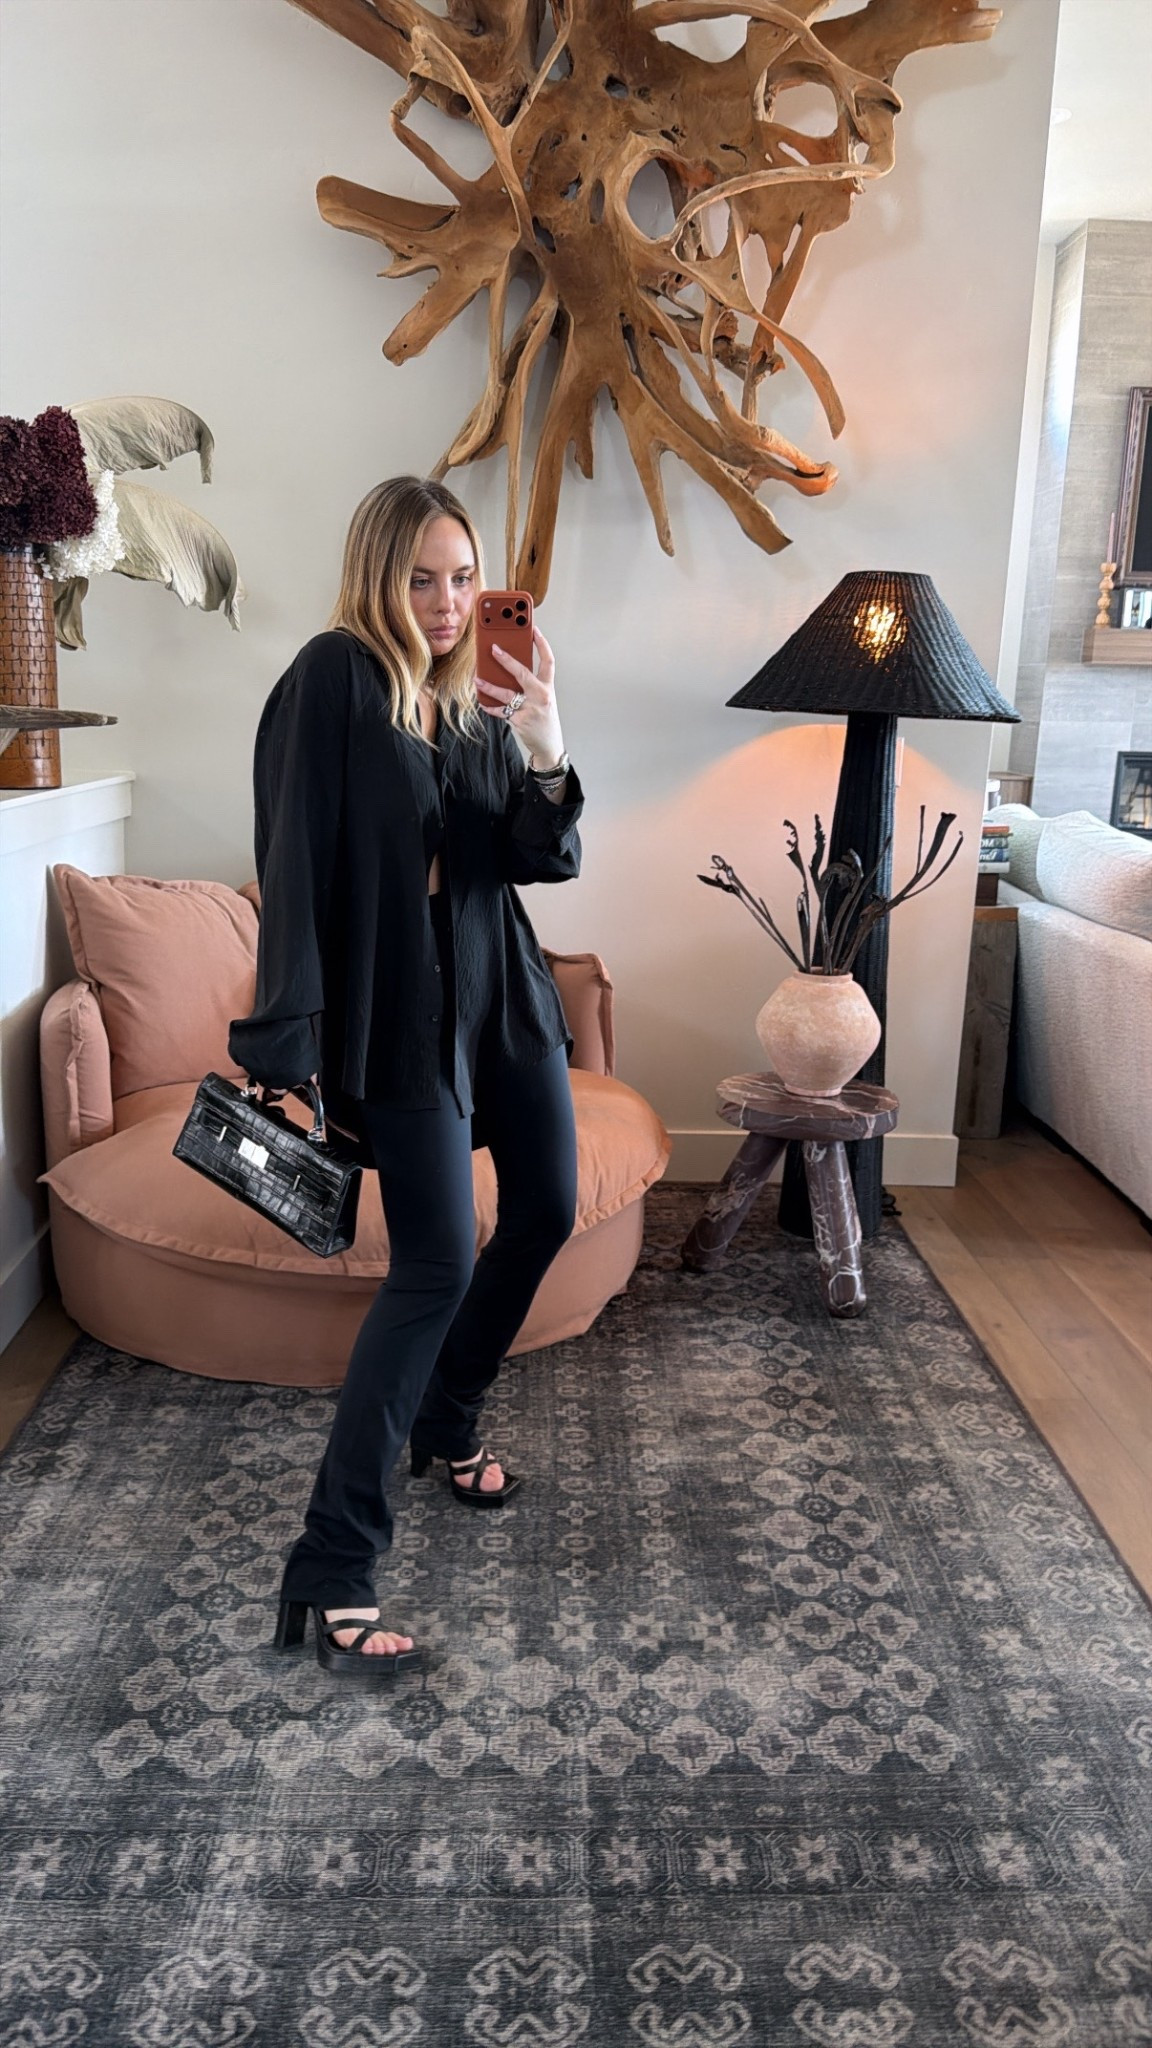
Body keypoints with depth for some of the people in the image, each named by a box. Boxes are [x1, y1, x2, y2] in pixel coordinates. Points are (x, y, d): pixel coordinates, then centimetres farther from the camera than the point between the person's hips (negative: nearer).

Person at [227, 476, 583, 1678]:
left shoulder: (475, 699, 7)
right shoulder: (334, 678, -12)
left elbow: (543, 860, 1)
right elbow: (293, 865, -19)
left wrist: (549, 760, -19)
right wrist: (285, 1045, -25)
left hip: (502, 992, 8)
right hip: (398, 1010, -8)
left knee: (547, 1208, 15)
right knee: (437, 1264, -13)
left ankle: (445, 1423, 38)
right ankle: (329, 1574, -6)